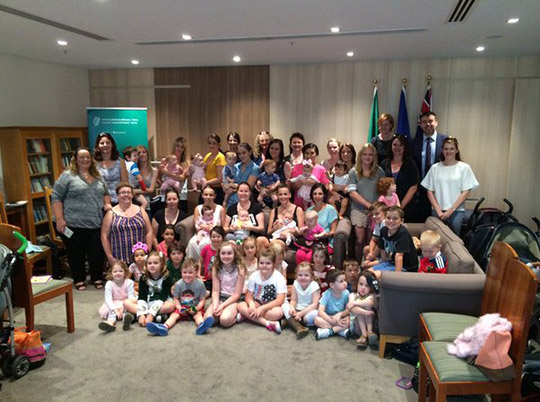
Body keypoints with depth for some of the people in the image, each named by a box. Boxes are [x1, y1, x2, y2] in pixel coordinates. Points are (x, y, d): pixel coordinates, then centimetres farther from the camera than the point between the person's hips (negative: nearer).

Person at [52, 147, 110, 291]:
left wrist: (107, 203, 5)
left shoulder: (97, 176, 15)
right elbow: (56, 197, -5)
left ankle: (97, 278, 20)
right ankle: (79, 280, 22)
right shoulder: (67, 175, -2)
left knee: (97, 252, 3)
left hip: (96, 224, 4)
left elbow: (105, 193, 25)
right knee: (76, 253, 7)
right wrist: (59, 219, -11)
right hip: (74, 224, -4)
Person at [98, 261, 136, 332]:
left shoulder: (129, 282, -11)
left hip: (125, 303, -1)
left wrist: (123, 307, -32)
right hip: (114, 304, 1)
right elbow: (108, 299, -19)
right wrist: (115, 309, -35)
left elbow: (131, 297, -15)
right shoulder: (109, 284, -11)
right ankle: (111, 322, -55)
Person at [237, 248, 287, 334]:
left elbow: (279, 300, -19)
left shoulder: (279, 278, -14)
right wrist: (251, 304, -26)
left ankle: (248, 316, -21)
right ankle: (268, 323, -29)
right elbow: (249, 295, -2)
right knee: (241, 306, -24)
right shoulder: (254, 276, -4)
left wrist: (262, 308, -27)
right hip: (257, 304, 3)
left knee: (278, 312, -36)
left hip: (271, 306, -3)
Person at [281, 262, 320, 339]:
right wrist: (292, 307, -24)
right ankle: (298, 327, -33)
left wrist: (301, 313, -26)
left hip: (308, 311, -4)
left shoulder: (314, 286, -14)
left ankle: (290, 321, -22)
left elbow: (315, 304, -20)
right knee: (284, 305, -18)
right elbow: (293, 300, 0)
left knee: (315, 313, -35)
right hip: (297, 311, 4)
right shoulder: (296, 284, -4)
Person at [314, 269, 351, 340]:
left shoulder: (346, 293, -13)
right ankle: (341, 330, -25)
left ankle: (328, 331, -26)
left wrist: (340, 314, -29)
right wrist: (333, 321, -36)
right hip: (328, 318, -1)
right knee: (317, 320, -30)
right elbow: (320, 311, -26)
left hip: (340, 318, 1)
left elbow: (348, 310, -9)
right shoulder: (327, 294, -19)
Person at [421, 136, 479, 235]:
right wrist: (438, 211, -4)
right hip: (437, 212, 1)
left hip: (457, 212, -1)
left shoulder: (464, 168, 2)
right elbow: (430, 191, 6)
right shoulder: (435, 168, 6)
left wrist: (451, 210, -7)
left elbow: (466, 192, -1)